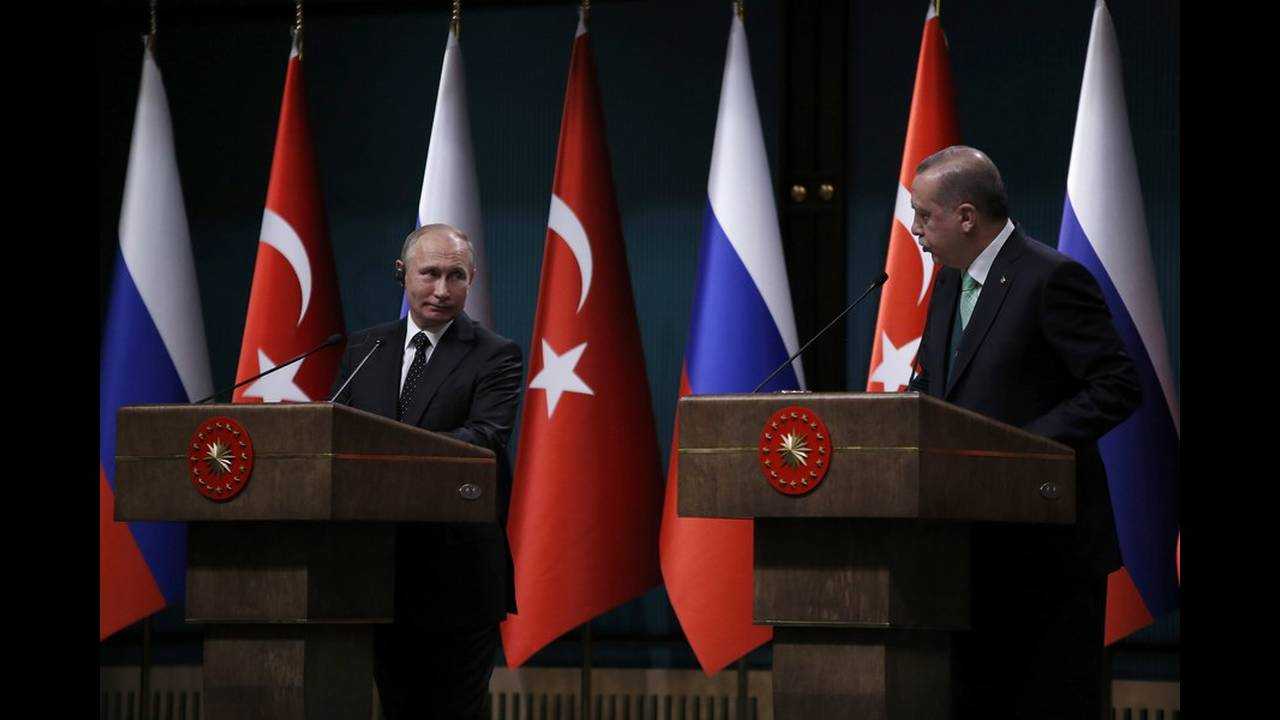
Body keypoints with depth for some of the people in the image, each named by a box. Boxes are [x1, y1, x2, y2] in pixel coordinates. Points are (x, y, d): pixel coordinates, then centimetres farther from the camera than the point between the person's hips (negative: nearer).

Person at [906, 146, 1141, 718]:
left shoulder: (1053, 279, -12)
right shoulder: (950, 283, 14)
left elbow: (1118, 387, -16)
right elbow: (930, 387, 22)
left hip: (1048, 544, -8)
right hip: (979, 545, 8)